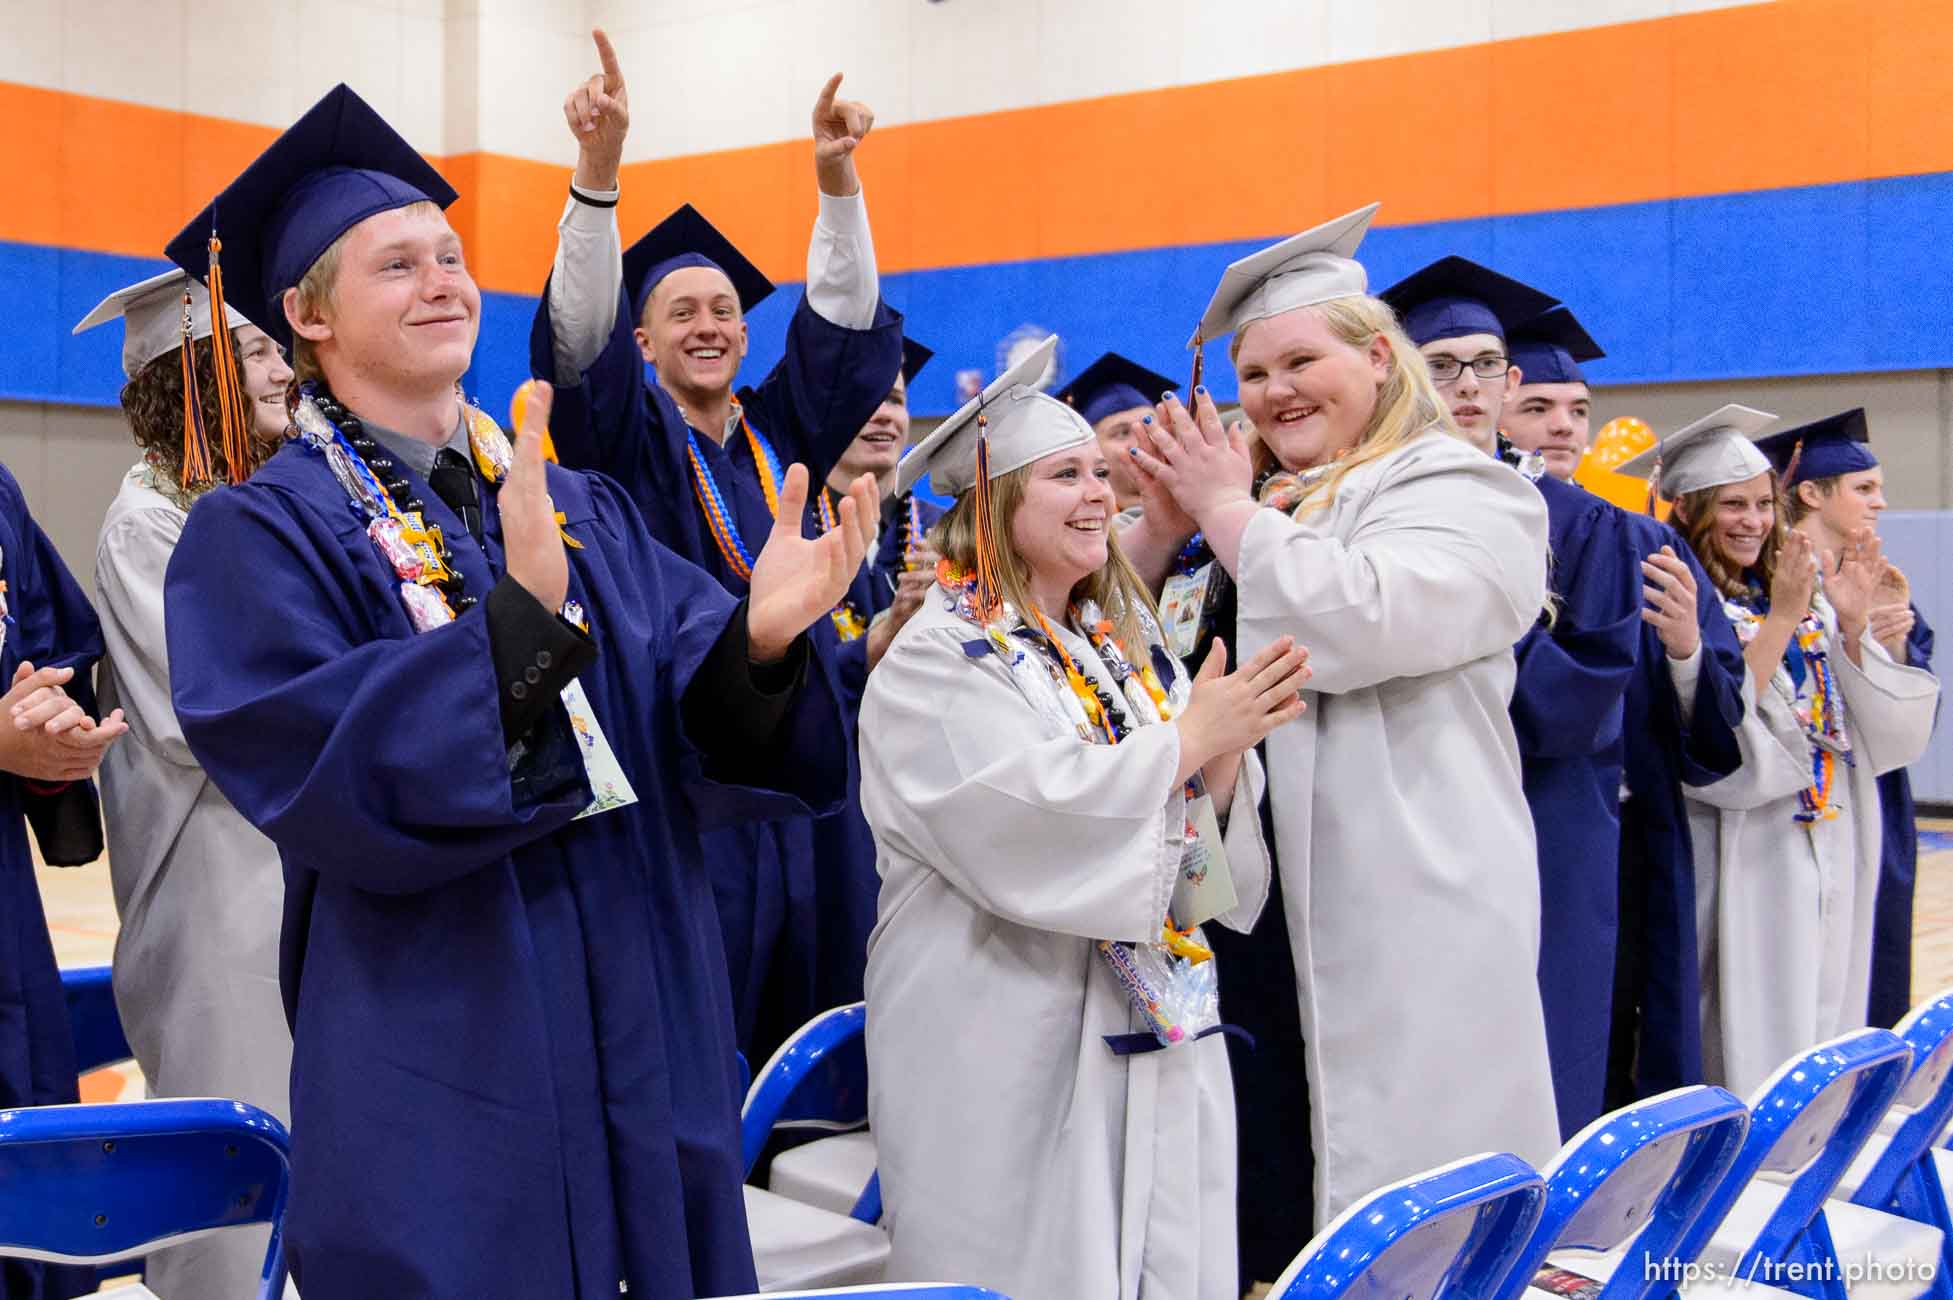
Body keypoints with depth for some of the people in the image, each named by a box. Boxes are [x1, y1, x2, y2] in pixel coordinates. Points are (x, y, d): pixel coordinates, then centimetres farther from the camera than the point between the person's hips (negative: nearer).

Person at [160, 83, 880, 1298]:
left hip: (650, 1049, 5)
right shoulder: (262, 535, -5)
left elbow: (700, 721, -1)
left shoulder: (585, 508, 11)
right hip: (444, 1083, -5)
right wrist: (518, 618, -34)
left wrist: (758, 639, -24)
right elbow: (318, 772, -21)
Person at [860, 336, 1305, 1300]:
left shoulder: (1124, 640, 11)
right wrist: (1188, 738, -17)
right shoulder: (937, 659, -9)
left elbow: (1191, 833, 8)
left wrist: (1226, 758, -13)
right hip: (1007, 1056, -6)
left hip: (1152, 1034, 6)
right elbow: (1027, 819, -23)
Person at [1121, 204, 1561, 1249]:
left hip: (1413, 915, -6)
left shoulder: (1464, 493, -3)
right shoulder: (1260, 503, 17)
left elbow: (1354, 617, -23)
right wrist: (1163, 521, -2)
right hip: (1262, 906, 7)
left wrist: (1222, 508, -9)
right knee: (1271, 1177, 10)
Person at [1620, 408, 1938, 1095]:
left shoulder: (1802, 596, 12)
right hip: (1745, 857, -7)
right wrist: (1781, 619, -19)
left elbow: (1881, 731, 7)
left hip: (1832, 853, 7)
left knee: (1823, 1033, 13)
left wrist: (1852, 623, -7)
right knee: (1747, 1054, -4)